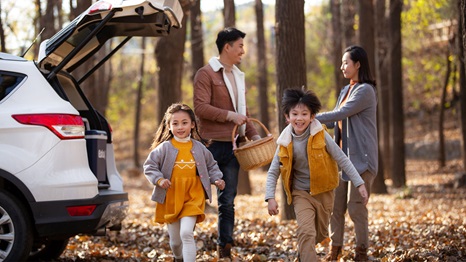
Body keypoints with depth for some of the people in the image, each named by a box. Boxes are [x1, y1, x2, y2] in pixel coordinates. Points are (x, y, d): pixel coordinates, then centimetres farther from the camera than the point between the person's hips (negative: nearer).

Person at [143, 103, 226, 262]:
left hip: (193, 198, -1)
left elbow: (211, 166, 16)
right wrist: (159, 179, -18)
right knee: (175, 240, 13)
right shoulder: (164, 148, -4)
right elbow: (149, 166, -3)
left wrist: (217, 179, 0)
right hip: (170, 199, 1)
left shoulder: (199, 147, 2)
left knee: (186, 233, -21)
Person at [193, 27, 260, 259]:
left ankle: (225, 248, 13)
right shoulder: (206, 73, -6)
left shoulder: (238, 76, 19)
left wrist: (253, 135, 8)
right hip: (212, 145, -7)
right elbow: (200, 107, -17)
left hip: (232, 147, 7)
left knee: (228, 201, 8)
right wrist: (229, 115, -20)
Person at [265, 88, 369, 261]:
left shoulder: (321, 135, -14)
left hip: (324, 191, 1)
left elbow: (342, 160, -11)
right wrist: (270, 198, -14)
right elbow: (273, 172, -2)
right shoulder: (285, 143, -9)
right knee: (306, 232, -20)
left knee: (320, 234, 16)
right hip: (301, 193, -1)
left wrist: (359, 184, -15)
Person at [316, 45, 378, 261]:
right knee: (336, 205, 5)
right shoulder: (346, 90, 16)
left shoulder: (365, 90, -11)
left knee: (355, 207, -6)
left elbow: (340, 114, -19)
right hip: (342, 156, 8)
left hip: (361, 158, -8)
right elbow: (334, 122, 15)